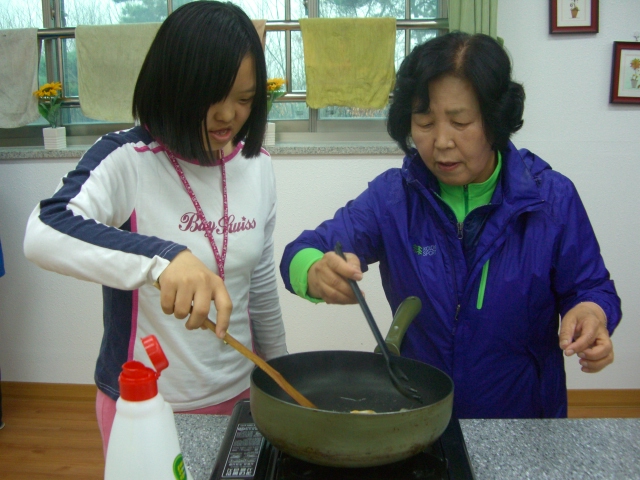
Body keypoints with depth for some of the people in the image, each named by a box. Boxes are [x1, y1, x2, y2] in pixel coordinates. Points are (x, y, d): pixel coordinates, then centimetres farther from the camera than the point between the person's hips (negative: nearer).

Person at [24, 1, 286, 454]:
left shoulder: (257, 166, -1)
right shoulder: (125, 160, -16)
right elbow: (43, 234, -34)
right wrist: (162, 257, -48)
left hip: (239, 393, 5)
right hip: (145, 404, -4)